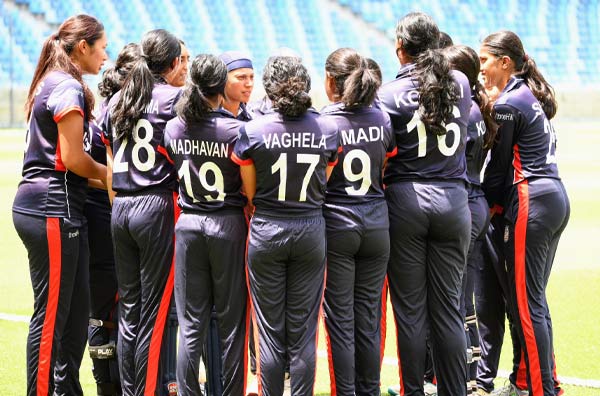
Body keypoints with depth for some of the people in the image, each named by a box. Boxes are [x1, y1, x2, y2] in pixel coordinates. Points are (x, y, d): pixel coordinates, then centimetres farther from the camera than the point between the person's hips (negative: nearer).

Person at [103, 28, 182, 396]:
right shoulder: (175, 98, -6)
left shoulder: (116, 102, 12)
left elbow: (111, 168, 16)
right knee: (157, 314, -2)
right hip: (159, 207, -6)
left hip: (121, 210, 6)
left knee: (129, 312, 11)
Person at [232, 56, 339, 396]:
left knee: (270, 330, 5)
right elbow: (325, 188, 5)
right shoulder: (328, 130, -3)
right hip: (311, 231, 2)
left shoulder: (252, 132, -10)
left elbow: (250, 193, -2)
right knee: (303, 332, 6)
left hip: (266, 231, -2)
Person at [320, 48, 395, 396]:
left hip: (336, 226, -4)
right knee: (369, 318, 10)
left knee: (340, 319, 2)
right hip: (376, 224, 4)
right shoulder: (382, 120, 1)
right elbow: (388, 170, 9)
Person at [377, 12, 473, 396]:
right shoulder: (461, 84, 4)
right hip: (453, 199, 3)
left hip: (406, 199, -3)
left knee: (410, 309, 4)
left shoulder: (391, 94, -7)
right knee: (448, 307, 8)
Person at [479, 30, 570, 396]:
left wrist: (486, 203, 7)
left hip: (530, 202, -9)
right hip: (556, 198, 9)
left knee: (526, 303, -7)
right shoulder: (533, 96, 17)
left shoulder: (508, 104, -11)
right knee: (535, 299, 14)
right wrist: (498, 201, 13)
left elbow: (499, 165, -6)